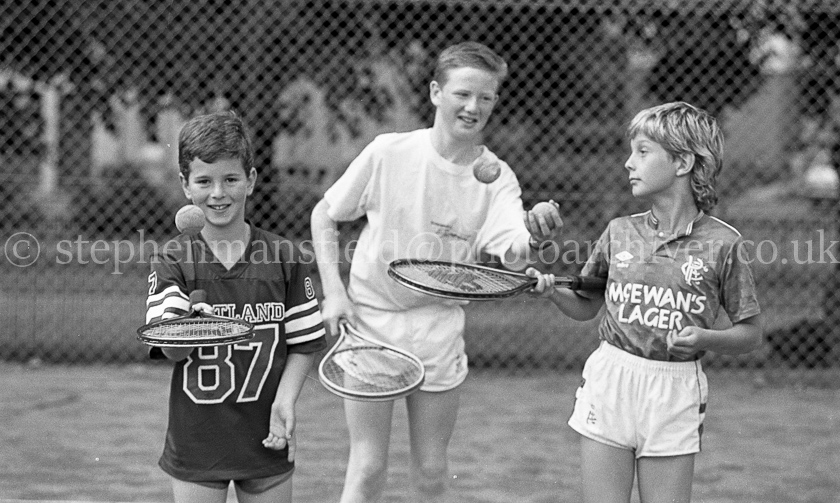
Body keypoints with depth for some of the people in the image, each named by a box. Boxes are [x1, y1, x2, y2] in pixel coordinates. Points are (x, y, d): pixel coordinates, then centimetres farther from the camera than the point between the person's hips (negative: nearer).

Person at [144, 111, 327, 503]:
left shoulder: (283, 257, -1)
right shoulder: (172, 261, -3)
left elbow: (303, 344, 3)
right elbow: (170, 349, -11)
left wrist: (285, 401, -11)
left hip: (265, 441, 1)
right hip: (197, 440, -1)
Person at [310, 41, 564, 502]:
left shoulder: (497, 178, -7)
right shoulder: (388, 153, -10)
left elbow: (511, 255, -24)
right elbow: (323, 216, 2)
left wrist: (531, 242, -47)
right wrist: (333, 291, -8)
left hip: (437, 329, 2)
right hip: (369, 319, -2)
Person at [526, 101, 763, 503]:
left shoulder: (722, 243, -5)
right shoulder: (619, 232, 5)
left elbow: (750, 334, 2)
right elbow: (586, 307, 17)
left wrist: (704, 338, -16)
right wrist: (552, 291, -2)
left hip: (675, 395, -2)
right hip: (609, 384, 2)